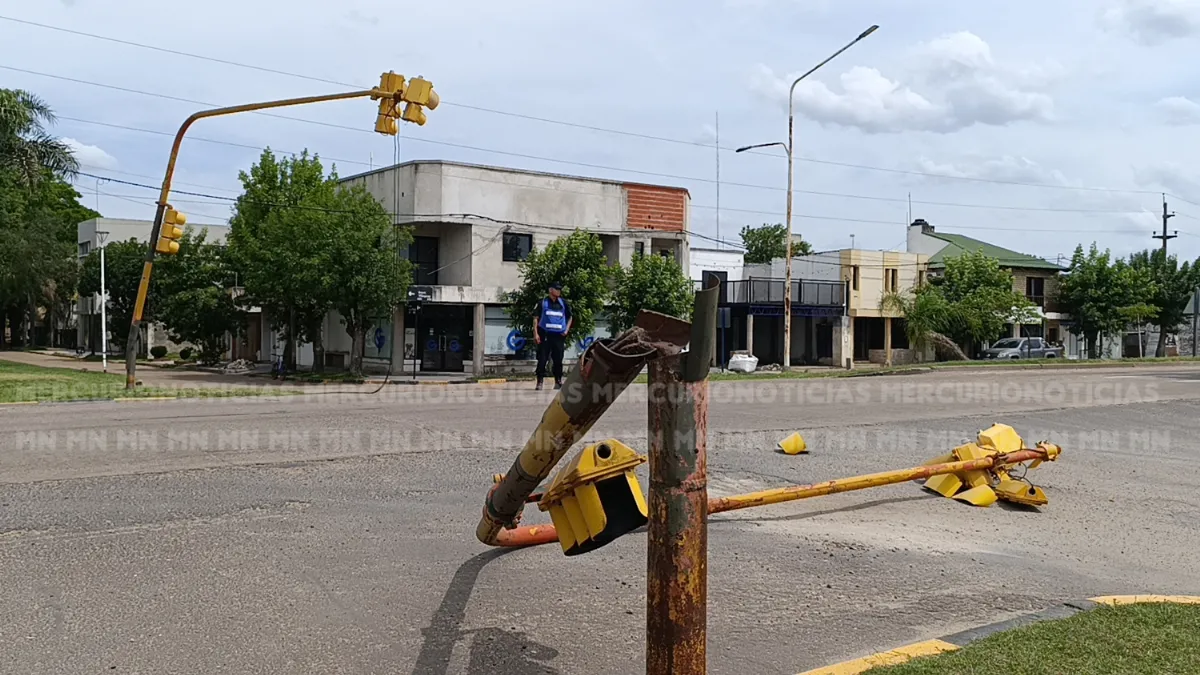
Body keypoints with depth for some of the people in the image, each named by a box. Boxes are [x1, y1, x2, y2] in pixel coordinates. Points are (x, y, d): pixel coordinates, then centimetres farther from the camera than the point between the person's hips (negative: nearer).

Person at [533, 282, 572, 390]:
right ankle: (540, 381, -1)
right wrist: (535, 333, -7)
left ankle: (558, 381, 17)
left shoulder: (563, 302, 11)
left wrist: (567, 330, 7)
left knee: (558, 360, 6)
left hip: (559, 335, 3)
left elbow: (570, 317, 21)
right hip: (545, 334, -3)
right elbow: (536, 318, 1)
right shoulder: (543, 302, 3)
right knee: (542, 359, -6)